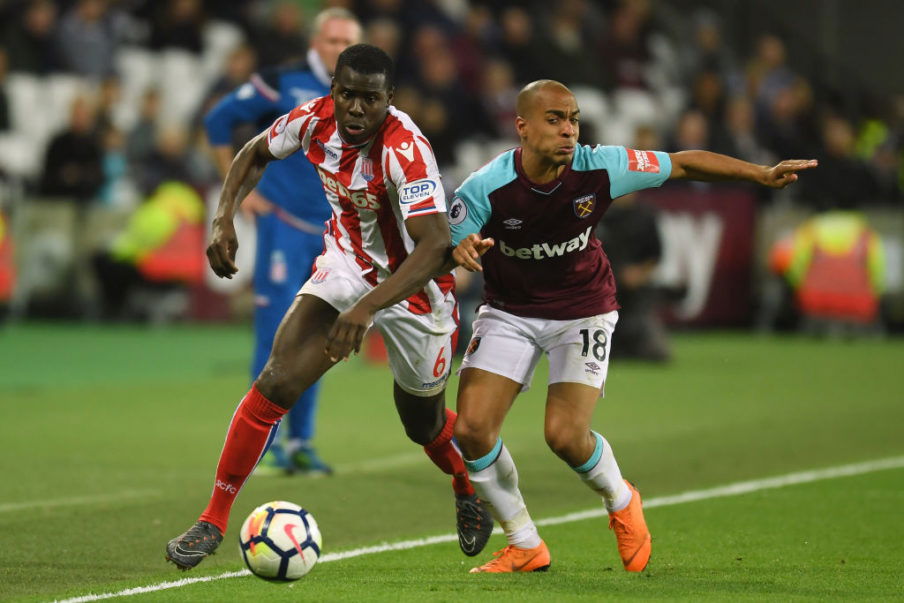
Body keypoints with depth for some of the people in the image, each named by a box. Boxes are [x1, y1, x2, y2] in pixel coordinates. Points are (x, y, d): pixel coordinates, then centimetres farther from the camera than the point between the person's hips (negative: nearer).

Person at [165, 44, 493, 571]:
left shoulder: (406, 149, -33)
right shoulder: (316, 121, -15)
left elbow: (436, 245, -42)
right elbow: (256, 154, 7)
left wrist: (367, 308, -50)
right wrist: (225, 219, -9)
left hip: (414, 286, -4)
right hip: (345, 266, 4)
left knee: (425, 426, 15)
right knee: (275, 384, -16)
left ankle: (471, 492, 51)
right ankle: (214, 522, -10)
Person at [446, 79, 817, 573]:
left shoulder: (599, 169, -21)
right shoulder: (483, 189, -23)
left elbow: (683, 164, -8)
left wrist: (762, 175, -11)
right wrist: (461, 251, -39)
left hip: (582, 310, -1)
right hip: (508, 311, 1)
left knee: (565, 436, -16)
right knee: (472, 429, -13)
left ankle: (621, 503, 19)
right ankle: (524, 546, 7)